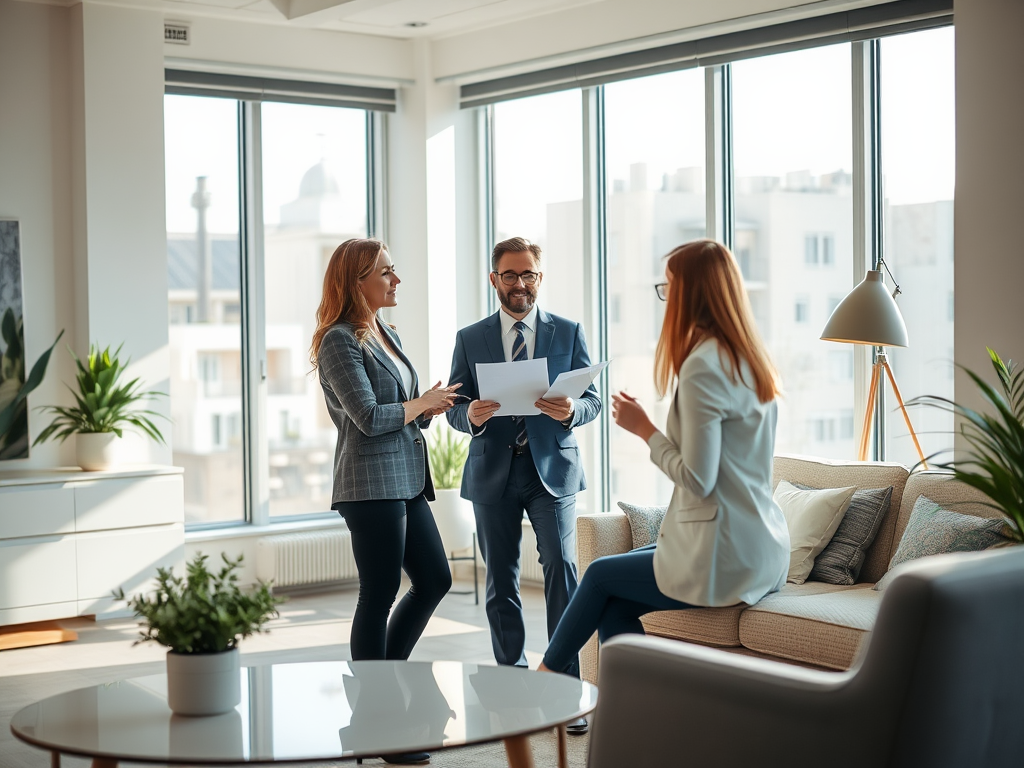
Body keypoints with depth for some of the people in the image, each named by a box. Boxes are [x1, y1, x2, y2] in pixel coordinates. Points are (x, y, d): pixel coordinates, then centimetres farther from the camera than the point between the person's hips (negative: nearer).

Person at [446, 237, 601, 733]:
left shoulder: (568, 333, 7)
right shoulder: (470, 339, 9)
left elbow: (592, 400, 4)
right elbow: (454, 408, 8)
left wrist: (571, 410, -19)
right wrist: (472, 415, -16)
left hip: (552, 467, -2)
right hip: (493, 473, 2)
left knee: (560, 567, -15)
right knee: (501, 584, 6)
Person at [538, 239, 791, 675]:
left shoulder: (703, 365, -18)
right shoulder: (752, 360, 12)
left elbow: (697, 479, -20)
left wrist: (644, 428, -8)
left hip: (725, 561, -8)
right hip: (763, 555, 8)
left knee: (600, 575, 13)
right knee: (614, 607, 15)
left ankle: (546, 675, 33)